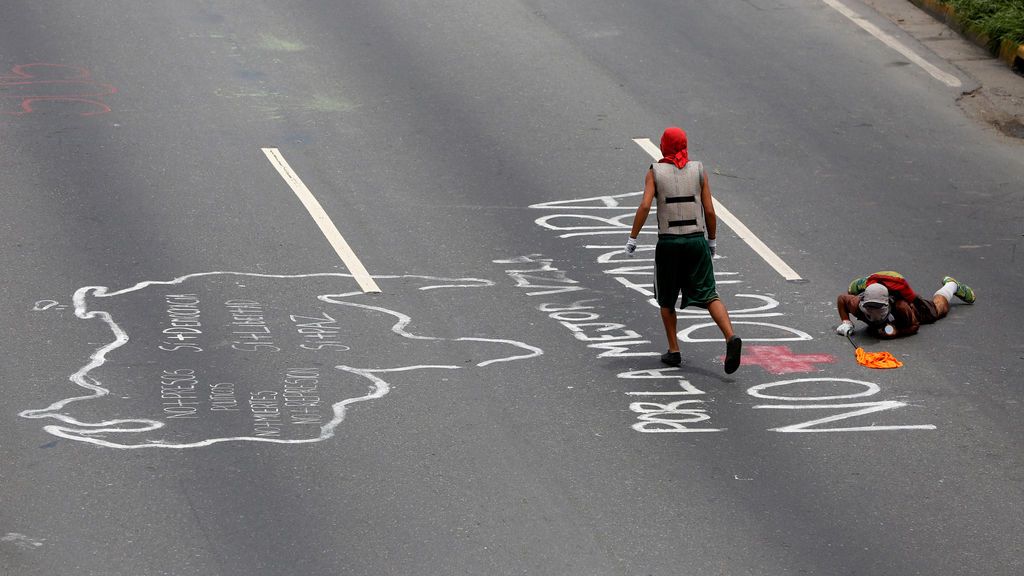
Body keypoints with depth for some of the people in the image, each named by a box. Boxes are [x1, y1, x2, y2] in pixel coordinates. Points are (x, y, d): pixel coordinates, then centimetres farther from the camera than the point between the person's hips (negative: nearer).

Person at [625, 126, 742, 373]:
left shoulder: (655, 171, -1)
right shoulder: (698, 170, 3)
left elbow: (645, 205, -13)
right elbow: (710, 211, 1)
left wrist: (633, 237, -8)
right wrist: (712, 240, 14)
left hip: (668, 242, -1)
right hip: (696, 240, 1)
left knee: (666, 299, 17)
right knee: (709, 295, -3)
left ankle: (674, 351, 16)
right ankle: (731, 337, -25)